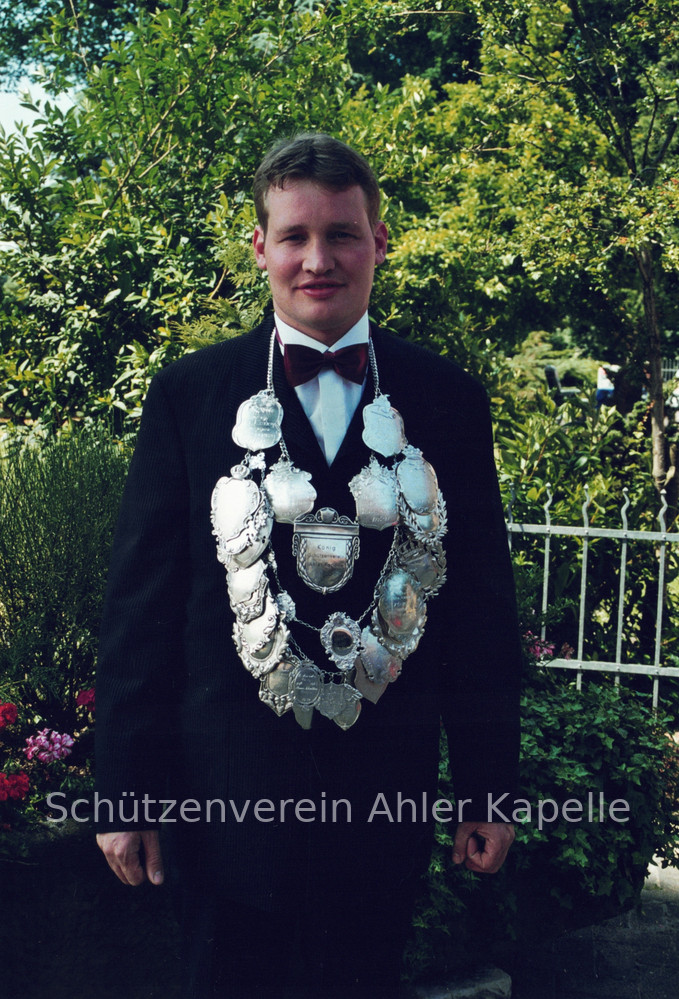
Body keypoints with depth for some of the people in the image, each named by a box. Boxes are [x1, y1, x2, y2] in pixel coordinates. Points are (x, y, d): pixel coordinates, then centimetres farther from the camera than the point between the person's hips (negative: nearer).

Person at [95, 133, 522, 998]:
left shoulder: (450, 402, 2)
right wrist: (124, 791, -2)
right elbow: (140, 599, -1)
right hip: (224, 790, -1)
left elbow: (482, 603, 4)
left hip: (387, 796, 1)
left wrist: (489, 787, 3)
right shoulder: (189, 394, -1)